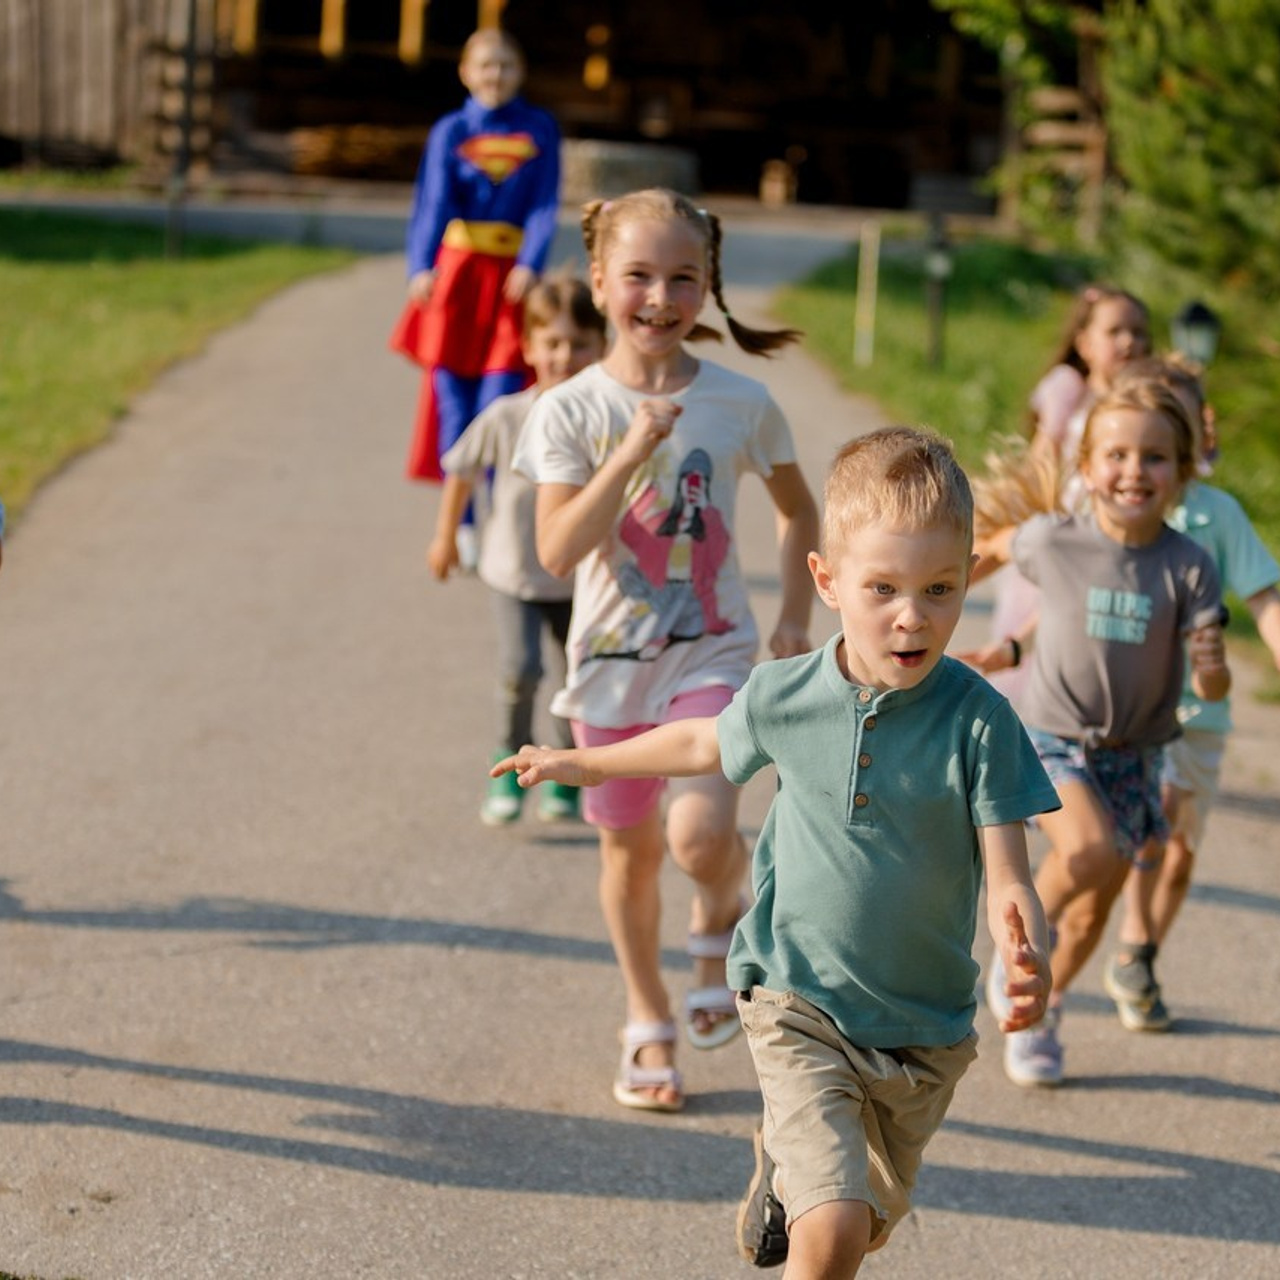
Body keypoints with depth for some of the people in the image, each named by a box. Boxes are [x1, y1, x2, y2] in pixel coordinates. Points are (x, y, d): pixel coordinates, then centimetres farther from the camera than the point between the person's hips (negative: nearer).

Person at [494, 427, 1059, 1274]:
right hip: (800, 1004, -1)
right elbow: (706, 743, 14)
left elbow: (1007, 878, -19)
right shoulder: (784, 697, -10)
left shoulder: (978, 719, -17)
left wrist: (1028, 959, -41)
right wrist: (585, 765, 25)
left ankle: (786, 1166, 55)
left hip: (925, 1027, 1)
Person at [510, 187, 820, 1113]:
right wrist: (631, 453, -25)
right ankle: (649, 1023, 32)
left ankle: (720, 925, 14)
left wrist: (794, 618, 6)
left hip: (713, 653, -1)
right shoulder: (572, 411, -7)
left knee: (702, 834, -21)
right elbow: (558, 551, -17)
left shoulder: (740, 403, -3)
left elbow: (797, 510, 14)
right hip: (611, 657, 1)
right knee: (631, 848, 12)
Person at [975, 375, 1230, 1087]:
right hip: (1052, 738, -2)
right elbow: (999, 547, 11)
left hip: (1134, 754, 2)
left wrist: (1213, 672, -36)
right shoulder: (1054, 540, -12)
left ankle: (1041, 1014, 36)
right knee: (1090, 851, -29)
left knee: (1093, 913, 10)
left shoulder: (1189, 567, -12)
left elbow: (1212, 686, -13)